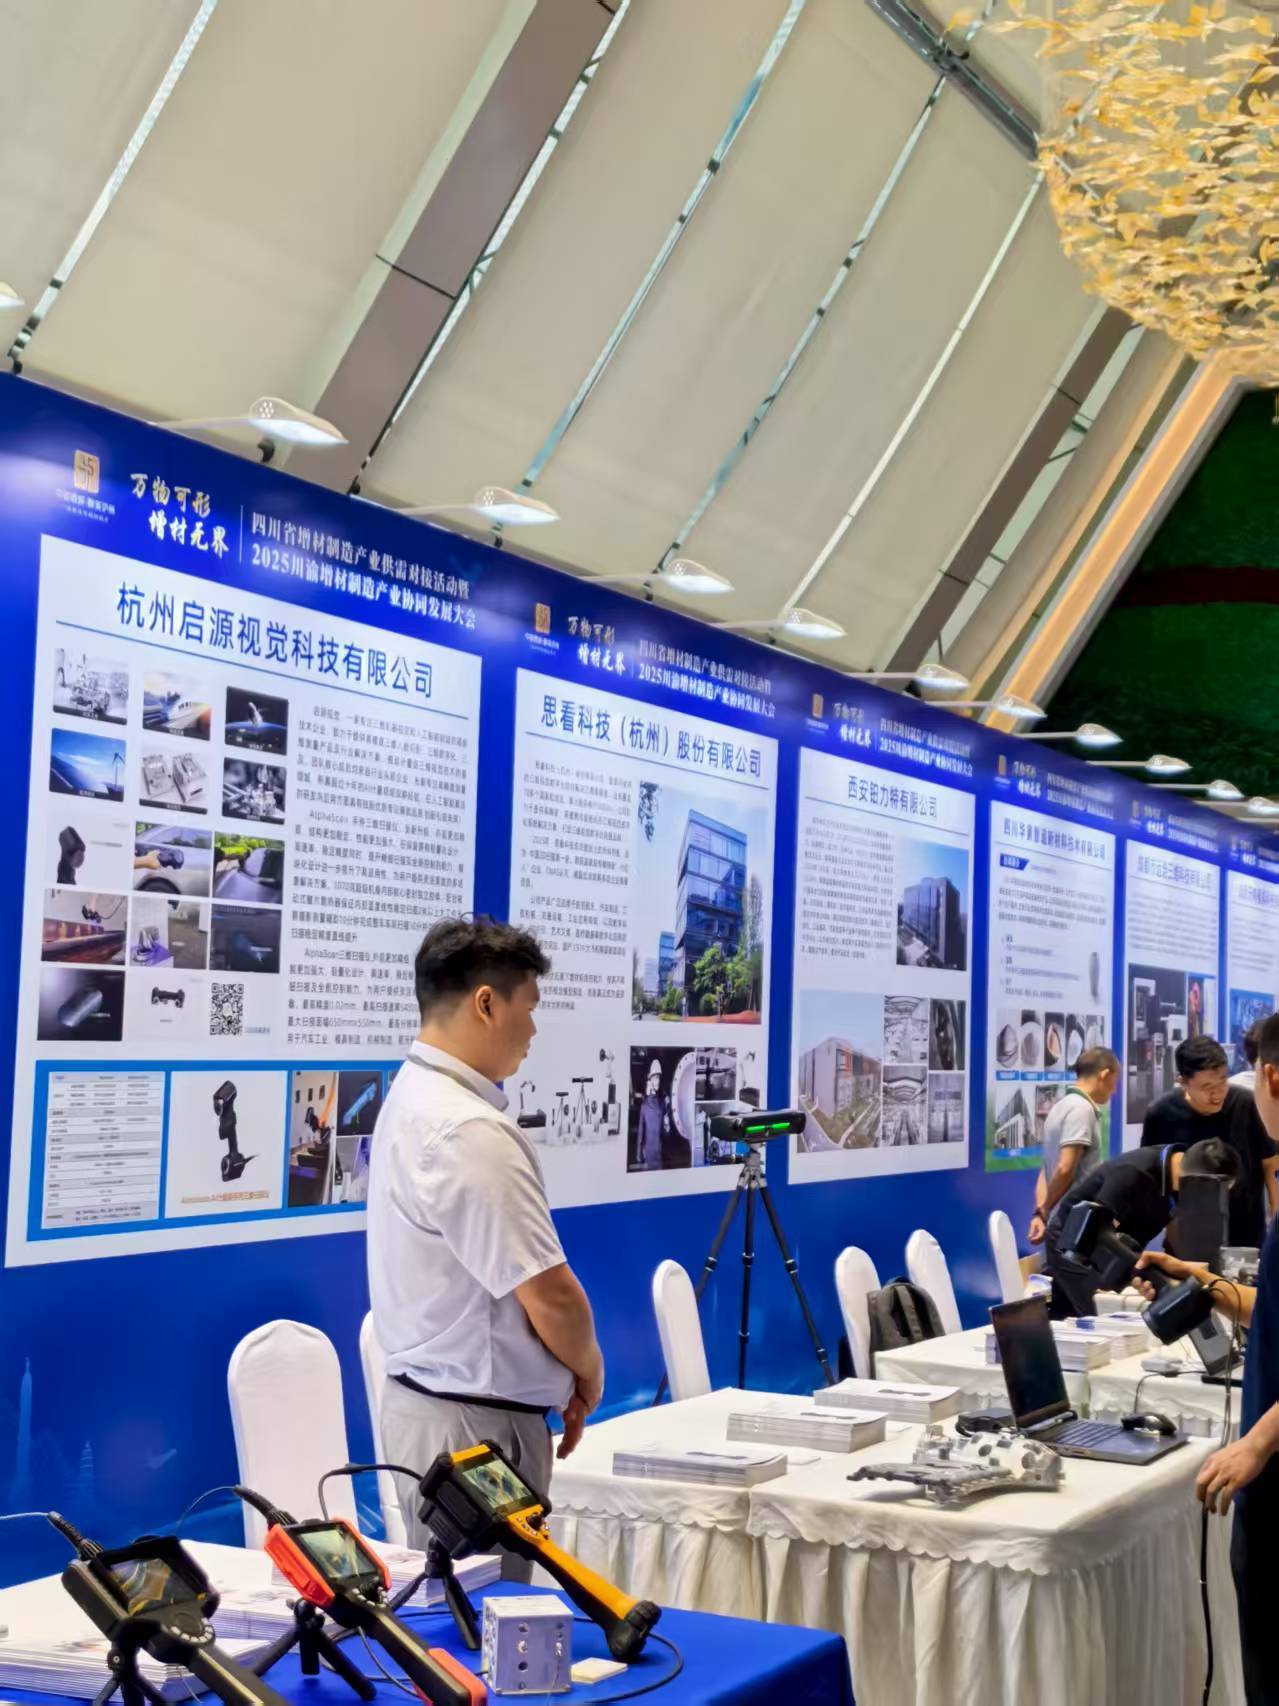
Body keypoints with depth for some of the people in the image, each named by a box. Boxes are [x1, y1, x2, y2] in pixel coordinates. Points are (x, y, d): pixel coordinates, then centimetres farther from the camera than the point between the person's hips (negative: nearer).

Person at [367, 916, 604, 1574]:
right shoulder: (468, 1132, -23)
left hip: (428, 1397, 10)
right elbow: (550, 1297, -21)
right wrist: (588, 1374, -1)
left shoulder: (413, 1096, 9)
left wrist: (558, 1382, 12)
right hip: (471, 1422, -10)